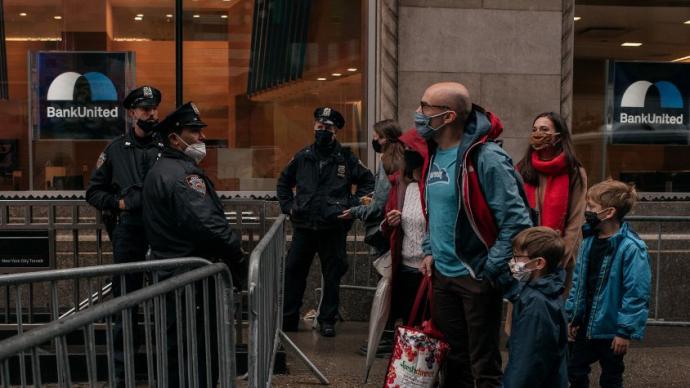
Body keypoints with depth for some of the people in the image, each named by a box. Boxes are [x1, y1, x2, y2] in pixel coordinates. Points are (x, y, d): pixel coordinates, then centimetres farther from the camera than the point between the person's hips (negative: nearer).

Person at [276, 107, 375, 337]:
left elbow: (368, 181, 8)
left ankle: (327, 320, 17)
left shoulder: (346, 158, 1)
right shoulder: (303, 157, 8)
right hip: (303, 226, 2)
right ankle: (288, 318, 17)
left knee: (332, 275, 5)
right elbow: (284, 182, 21)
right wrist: (288, 206, 9)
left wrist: (352, 205, -1)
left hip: (334, 228, -2)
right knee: (293, 270, 6)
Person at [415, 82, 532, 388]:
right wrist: (430, 251, 10)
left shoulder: (485, 157, -19)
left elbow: (517, 221, -20)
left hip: (477, 278, -8)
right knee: (451, 358, 20)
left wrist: (489, 270, -19)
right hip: (442, 275, 8)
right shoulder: (435, 154, 7)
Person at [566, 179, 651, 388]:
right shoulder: (590, 240, 1)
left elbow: (636, 293, -22)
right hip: (586, 325, 7)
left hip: (611, 330, -6)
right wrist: (573, 316, 9)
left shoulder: (631, 247, -22)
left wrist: (626, 331, -19)